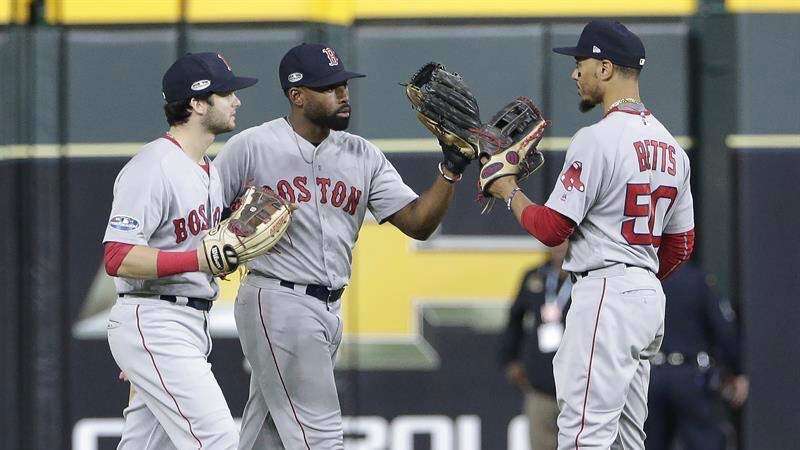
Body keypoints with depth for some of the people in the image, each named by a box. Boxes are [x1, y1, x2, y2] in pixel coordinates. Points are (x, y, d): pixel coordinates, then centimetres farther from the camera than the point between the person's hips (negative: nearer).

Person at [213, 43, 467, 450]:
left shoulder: (362, 156, 10)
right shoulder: (251, 147, -5)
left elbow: (417, 223, 5)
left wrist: (451, 170, -8)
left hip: (330, 310, 6)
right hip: (277, 304, -6)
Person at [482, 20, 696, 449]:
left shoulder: (596, 140, -13)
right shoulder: (670, 145, 14)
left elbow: (551, 228, -14)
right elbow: (680, 244, 19)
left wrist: (510, 192, 3)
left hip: (603, 296, -10)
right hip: (650, 296, 10)